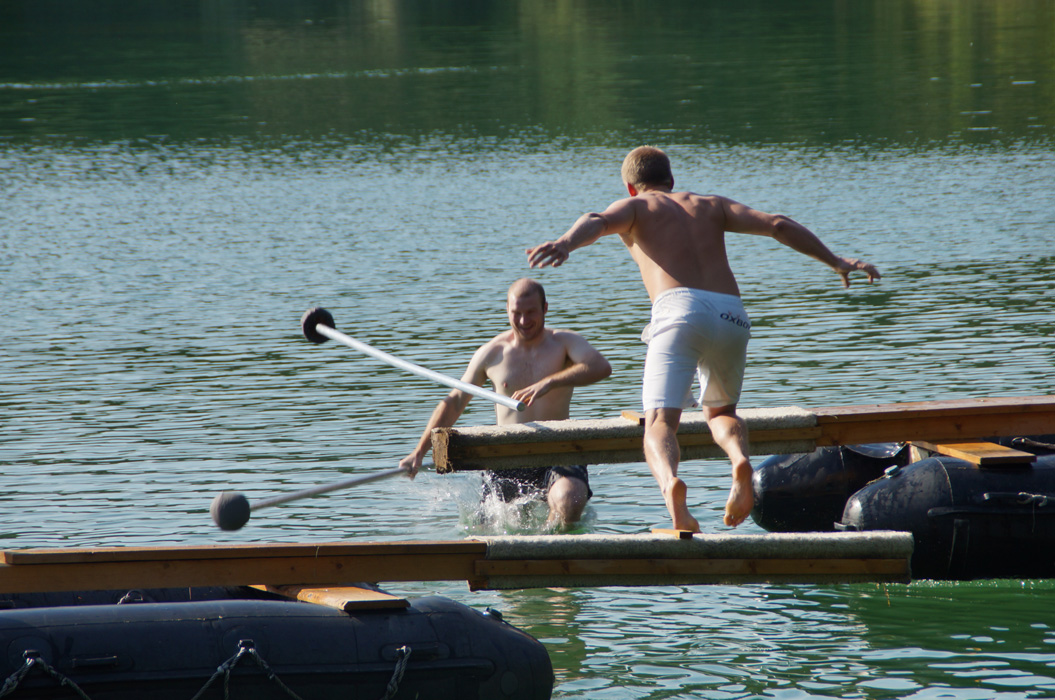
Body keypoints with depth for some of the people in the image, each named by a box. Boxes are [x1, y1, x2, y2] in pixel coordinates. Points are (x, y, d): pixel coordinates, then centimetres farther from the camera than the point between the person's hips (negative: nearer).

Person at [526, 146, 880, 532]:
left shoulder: (635, 207, 21)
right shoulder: (711, 206, 31)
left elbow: (598, 221, -2)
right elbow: (777, 225, 21)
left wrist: (565, 243, -21)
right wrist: (835, 261, 26)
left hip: (679, 309, -4)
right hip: (731, 315, 4)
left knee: (659, 424, -11)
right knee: (720, 412, 25)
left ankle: (670, 483, -45)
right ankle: (740, 460, -9)